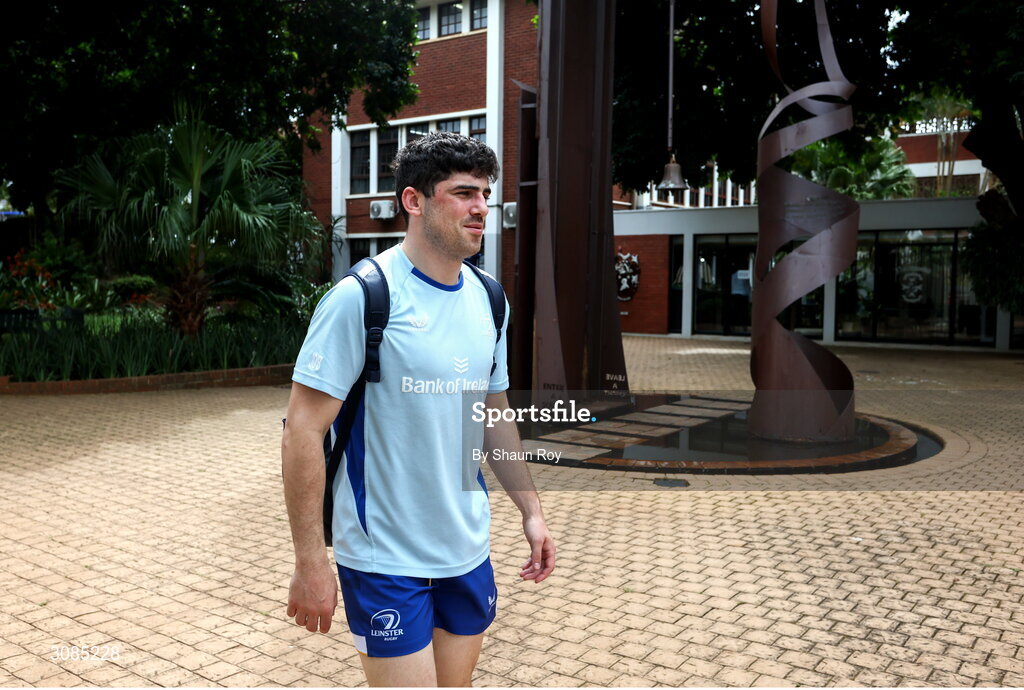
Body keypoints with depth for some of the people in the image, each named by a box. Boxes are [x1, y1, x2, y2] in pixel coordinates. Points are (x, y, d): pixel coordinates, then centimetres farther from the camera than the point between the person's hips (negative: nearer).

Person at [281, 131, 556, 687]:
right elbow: (302, 432, -16)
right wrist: (309, 562, -17)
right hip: (385, 560, -6)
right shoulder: (360, 296, -16)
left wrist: (530, 509, 10)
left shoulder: (488, 300, 4)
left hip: (469, 553, 6)